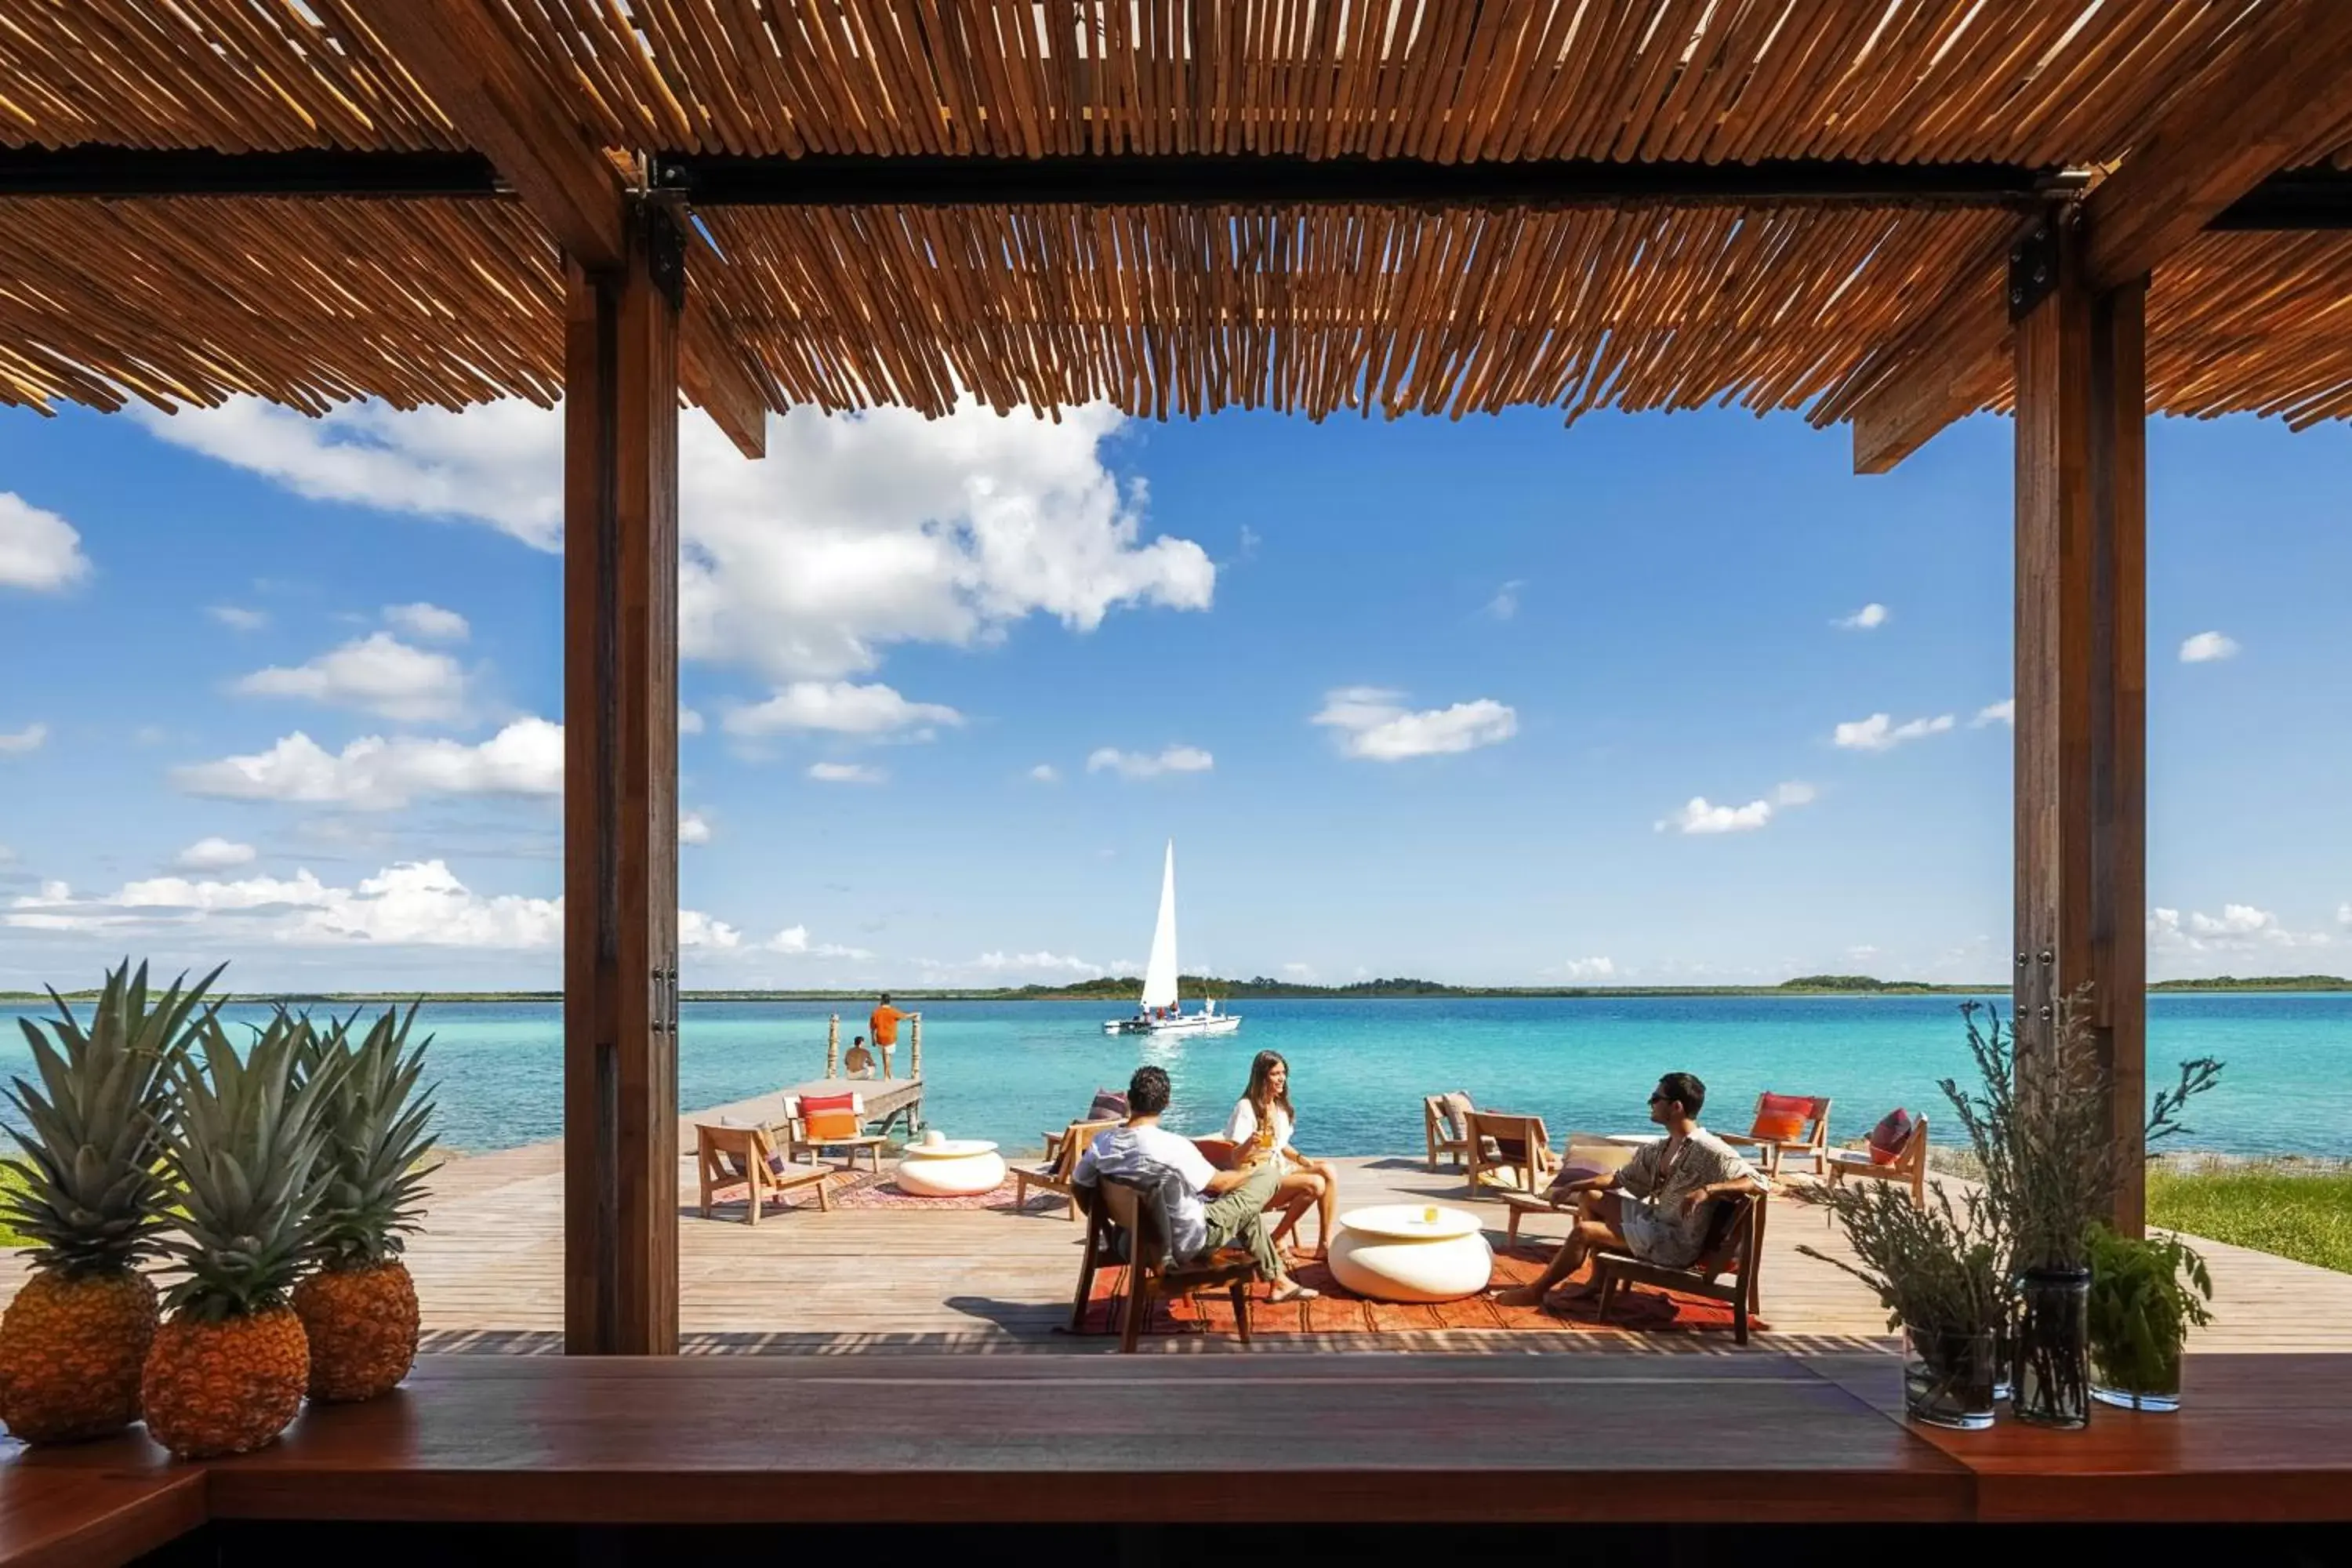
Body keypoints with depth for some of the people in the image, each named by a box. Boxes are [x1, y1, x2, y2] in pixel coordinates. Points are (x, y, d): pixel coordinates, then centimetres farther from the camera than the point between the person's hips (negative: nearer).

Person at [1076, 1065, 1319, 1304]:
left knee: (1246, 1206, 27)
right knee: (1269, 1174, 3)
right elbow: (1219, 1183, -16)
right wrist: (1250, 1173, 6)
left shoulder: (1101, 1143, -14)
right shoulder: (1172, 1146, -31)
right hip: (1188, 1241, -7)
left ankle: (1278, 1278, 36)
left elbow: (1076, 1184, 3)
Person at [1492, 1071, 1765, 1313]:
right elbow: (1620, 1179, 17)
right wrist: (1572, 1186, 7)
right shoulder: (1657, 1149, 8)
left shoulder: (1710, 1151, -19)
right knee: (1589, 1196, 11)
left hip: (1677, 1243, -9)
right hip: (1653, 1220, 9)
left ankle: (1536, 1292, 4)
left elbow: (1759, 1183, -26)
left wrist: (1707, 1189, -37)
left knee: (1583, 1231, -13)